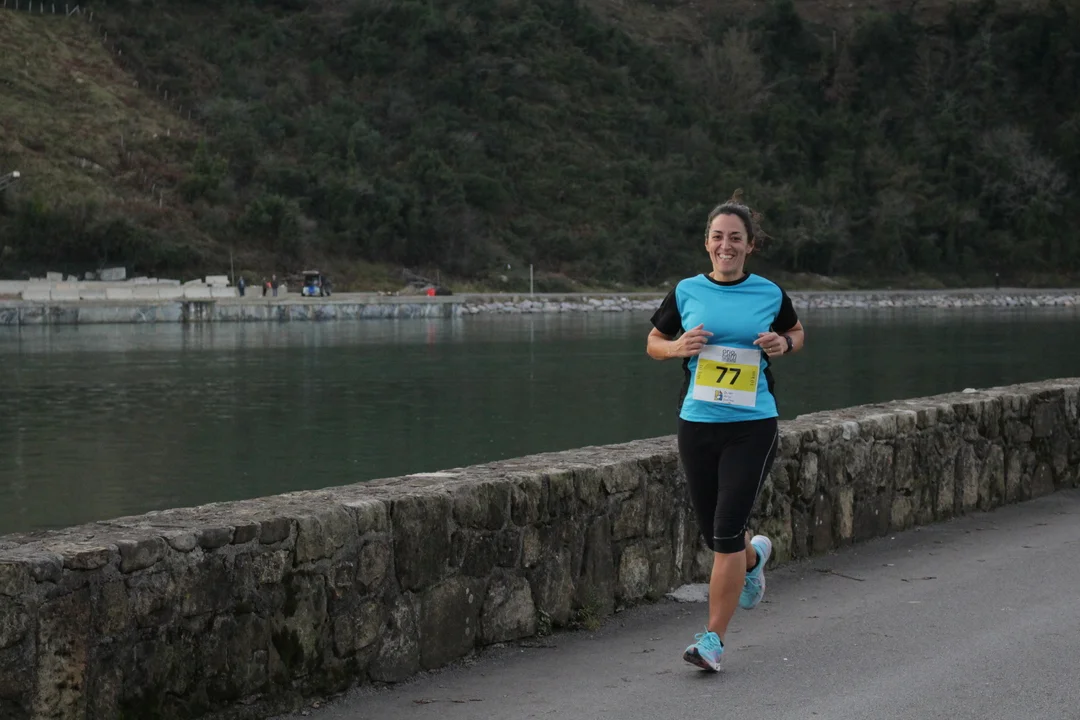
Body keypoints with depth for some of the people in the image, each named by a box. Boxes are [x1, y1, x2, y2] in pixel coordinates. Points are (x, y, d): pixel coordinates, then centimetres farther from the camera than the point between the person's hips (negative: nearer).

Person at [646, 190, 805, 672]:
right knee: (713, 533, 11)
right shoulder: (686, 292, 3)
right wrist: (679, 347, -8)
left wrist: (783, 344, -2)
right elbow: (654, 343, 14)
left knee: (727, 531, -10)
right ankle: (755, 557, 49)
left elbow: (796, 332, 20)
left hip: (753, 425, -2)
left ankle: (713, 638, -1)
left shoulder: (769, 294, 2)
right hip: (697, 423, 2)